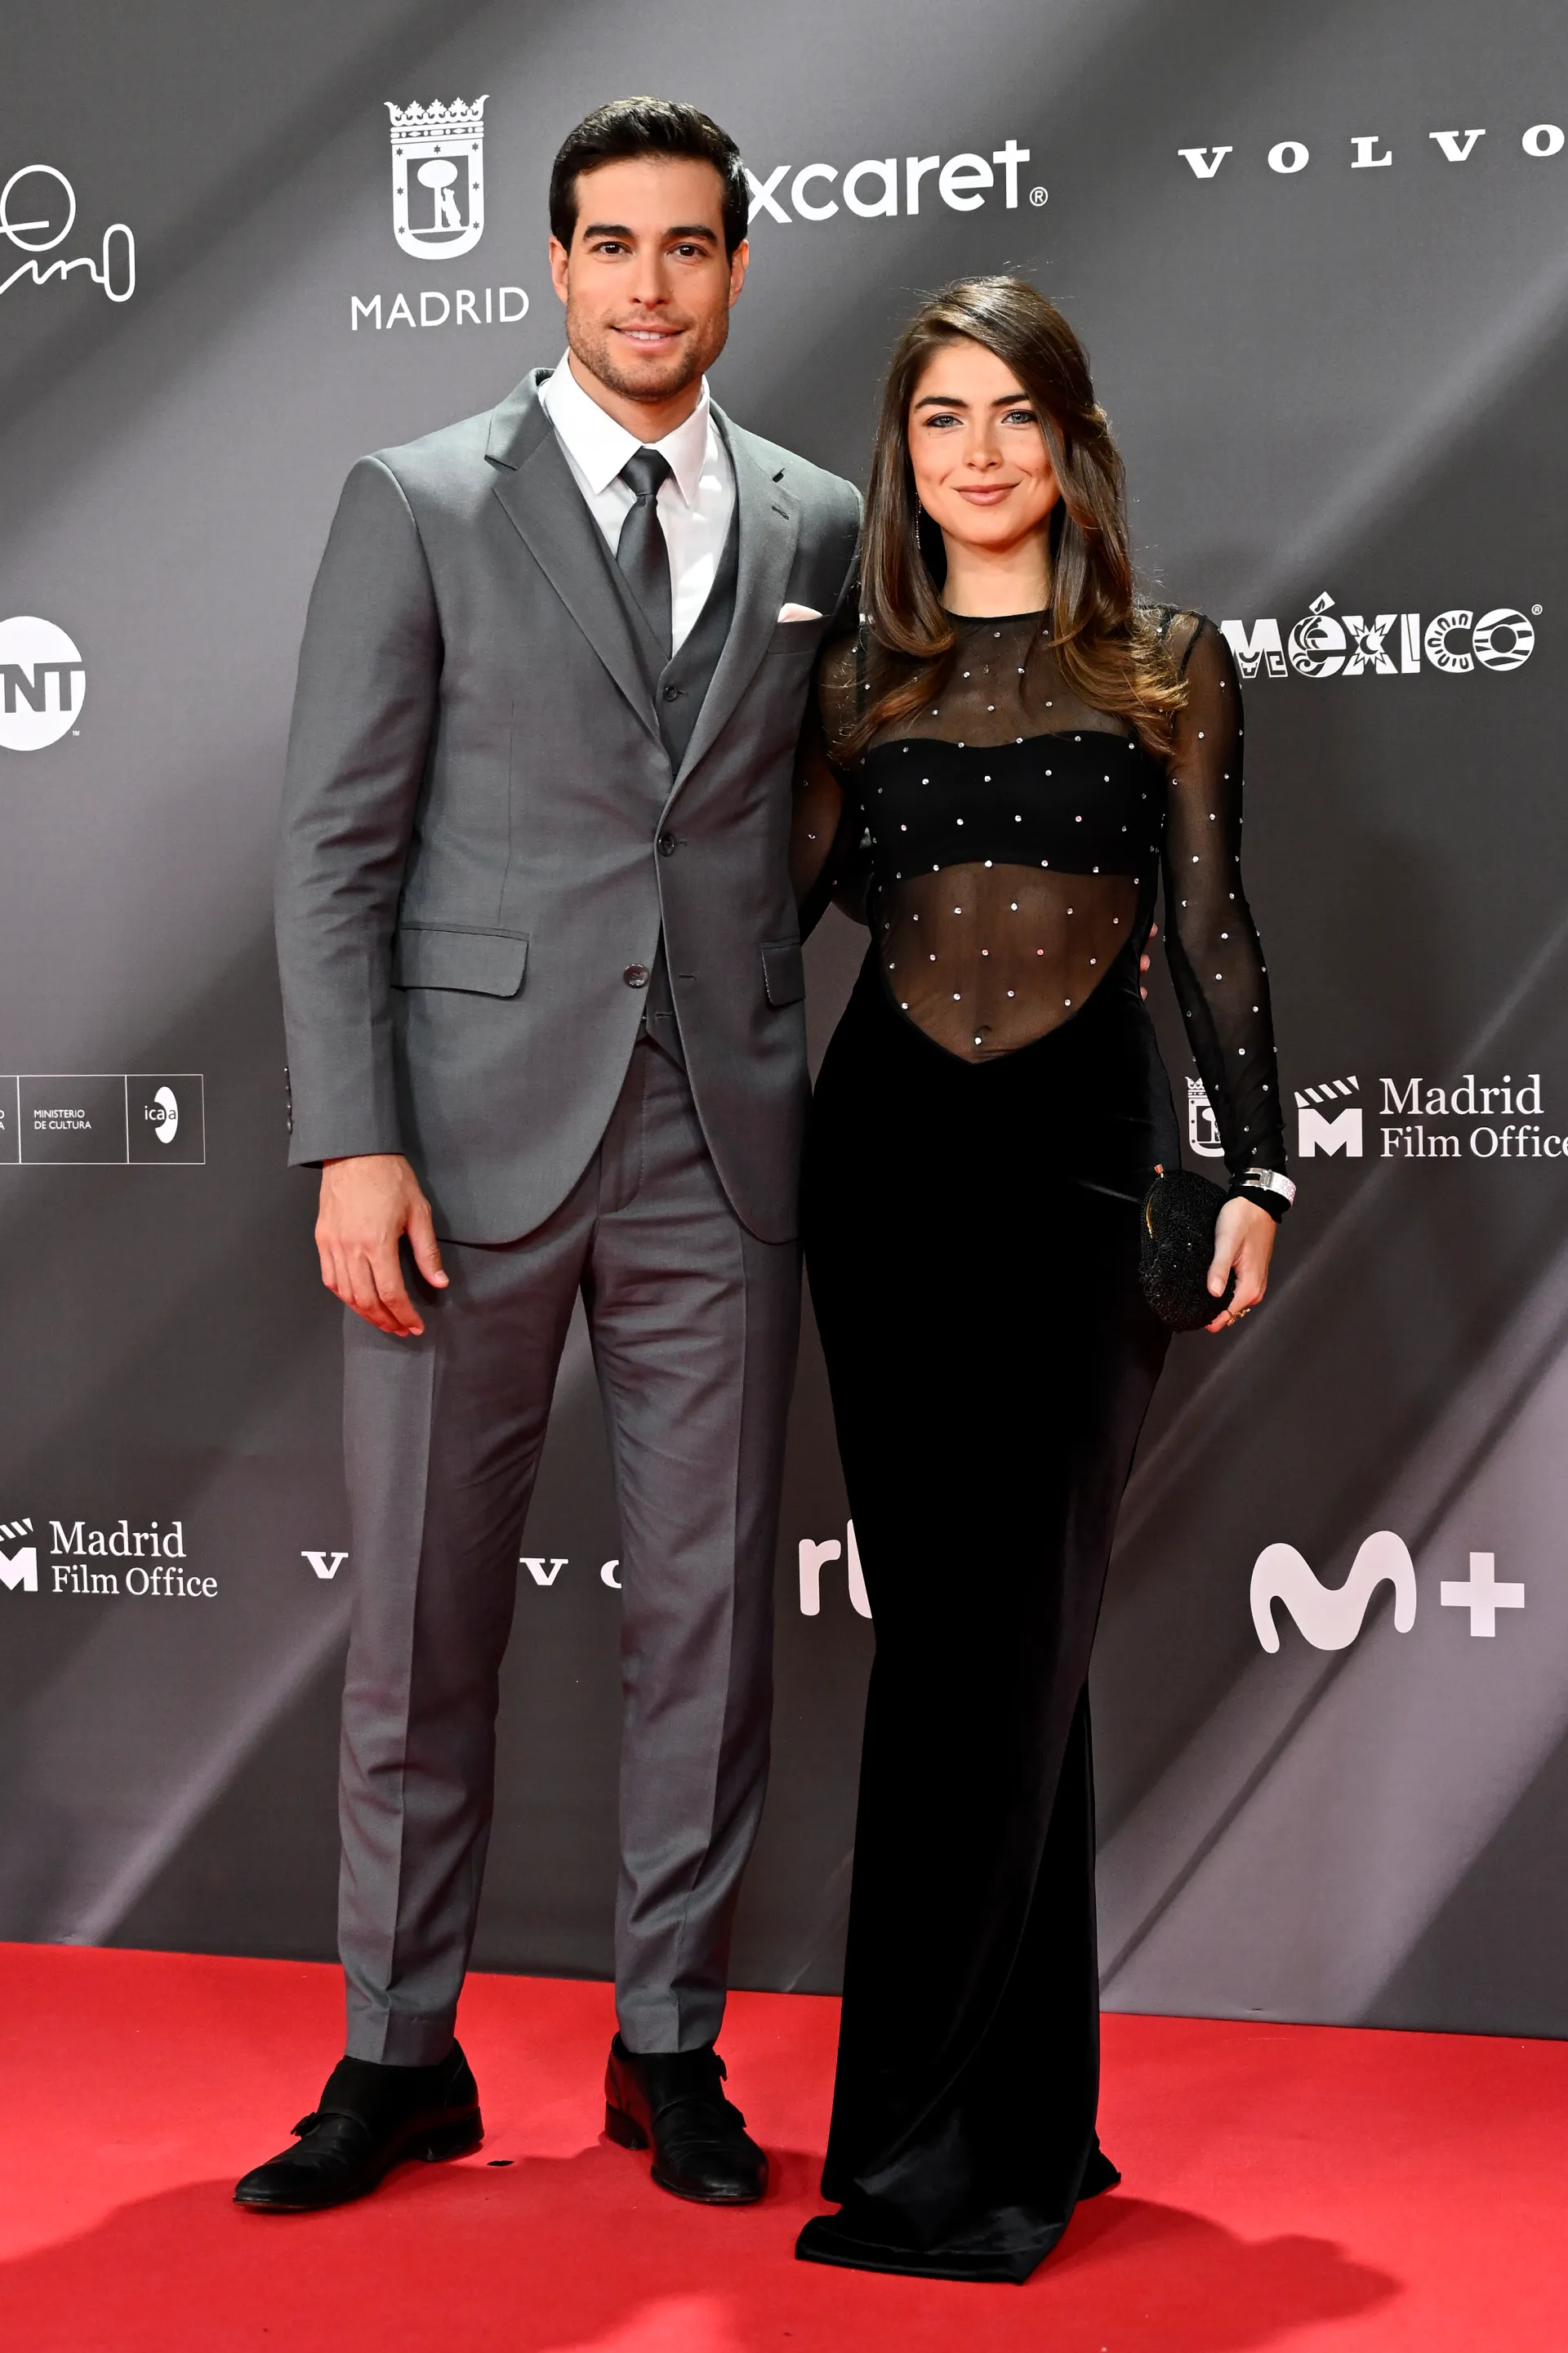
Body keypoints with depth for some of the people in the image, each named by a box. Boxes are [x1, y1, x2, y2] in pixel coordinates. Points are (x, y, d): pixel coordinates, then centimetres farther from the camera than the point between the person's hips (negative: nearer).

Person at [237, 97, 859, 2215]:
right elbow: (335, 850, -2)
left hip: (721, 1150, 2)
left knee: (707, 1614, 7)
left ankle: (672, 2049, 22)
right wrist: (354, 1145, -11)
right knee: (423, 1618, 5)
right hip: (475, 1138, -2)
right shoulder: (419, 507, 2)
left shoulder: (819, 529, 10)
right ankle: (400, 2055, 21)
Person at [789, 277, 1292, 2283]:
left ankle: (924, 2143, -1)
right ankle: (1021, 2111, 16)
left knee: (1009, 1618, -7)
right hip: (888, 1150, 3)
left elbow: (1212, 933, 4)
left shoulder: (1168, 670, 6)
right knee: (947, 1621, 5)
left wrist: (1257, 1165, -3)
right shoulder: (856, 681, 11)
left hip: (1084, 1153, -2)